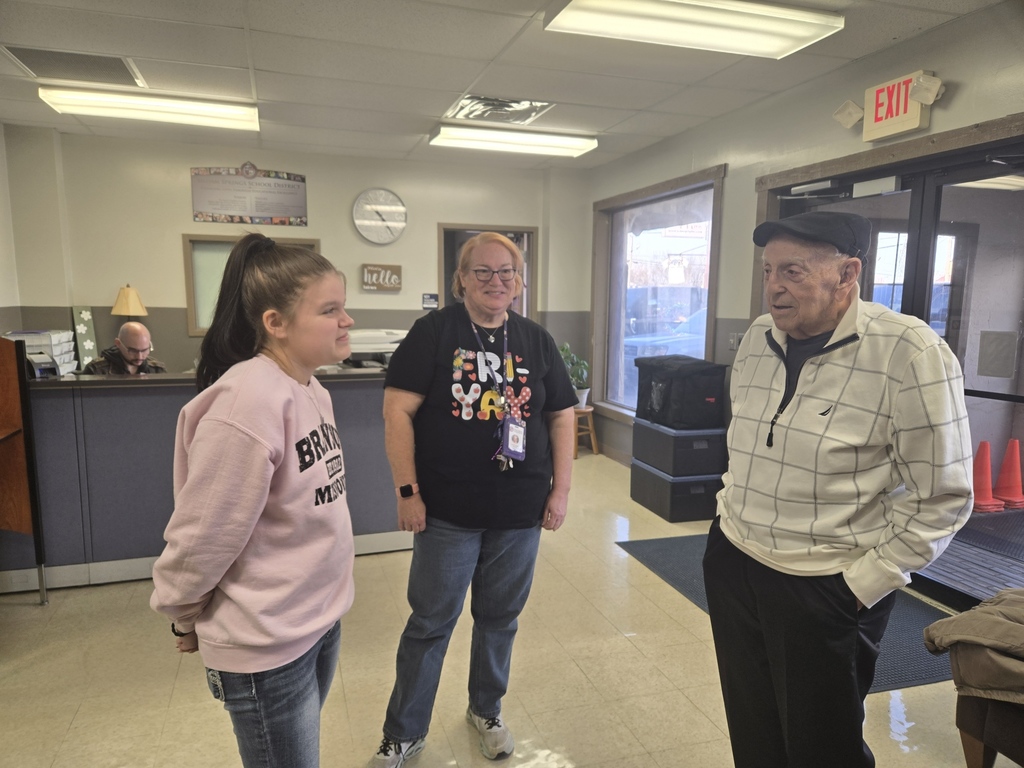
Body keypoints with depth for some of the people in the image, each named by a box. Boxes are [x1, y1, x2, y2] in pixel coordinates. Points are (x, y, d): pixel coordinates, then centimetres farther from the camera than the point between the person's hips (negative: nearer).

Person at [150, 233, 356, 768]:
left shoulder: (310, 390, 1)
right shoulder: (249, 402, -28)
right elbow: (201, 535, -19)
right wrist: (186, 620, -4)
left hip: (320, 619, 8)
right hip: (268, 646, -8)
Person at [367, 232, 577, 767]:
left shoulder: (537, 340, 4)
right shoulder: (434, 331, -7)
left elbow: (562, 417, 7)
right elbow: (398, 410, -9)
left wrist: (559, 492, 2)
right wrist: (407, 491, -12)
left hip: (520, 512, 3)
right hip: (447, 510, -3)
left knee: (500, 617, 18)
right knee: (431, 621, 10)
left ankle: (486, 710, 43)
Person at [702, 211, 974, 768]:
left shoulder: (909, 353, -18)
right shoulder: (756, 340, 1)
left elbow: (941, 498, -15)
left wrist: (863, 585, -14)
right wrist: (729, 511, 12)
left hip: (825, 589, -5)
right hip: (732, 564, 5)